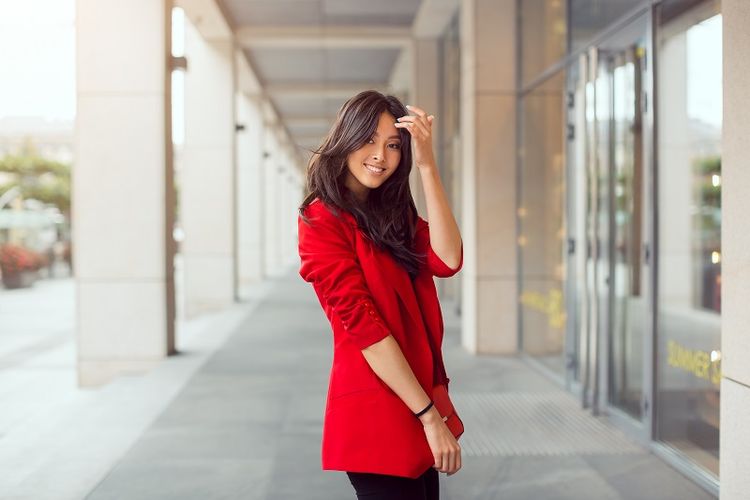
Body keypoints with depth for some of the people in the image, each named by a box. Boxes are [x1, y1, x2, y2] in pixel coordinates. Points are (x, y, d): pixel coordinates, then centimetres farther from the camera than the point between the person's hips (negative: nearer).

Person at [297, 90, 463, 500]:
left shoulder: (393, 214, 13)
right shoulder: (322, 220, -10)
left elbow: (446, 261, -6)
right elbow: (363, 325, -17)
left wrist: (427, 165, -11)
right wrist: (431, 416, -19)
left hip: (414, 408, 8)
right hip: (376, 412, -7)